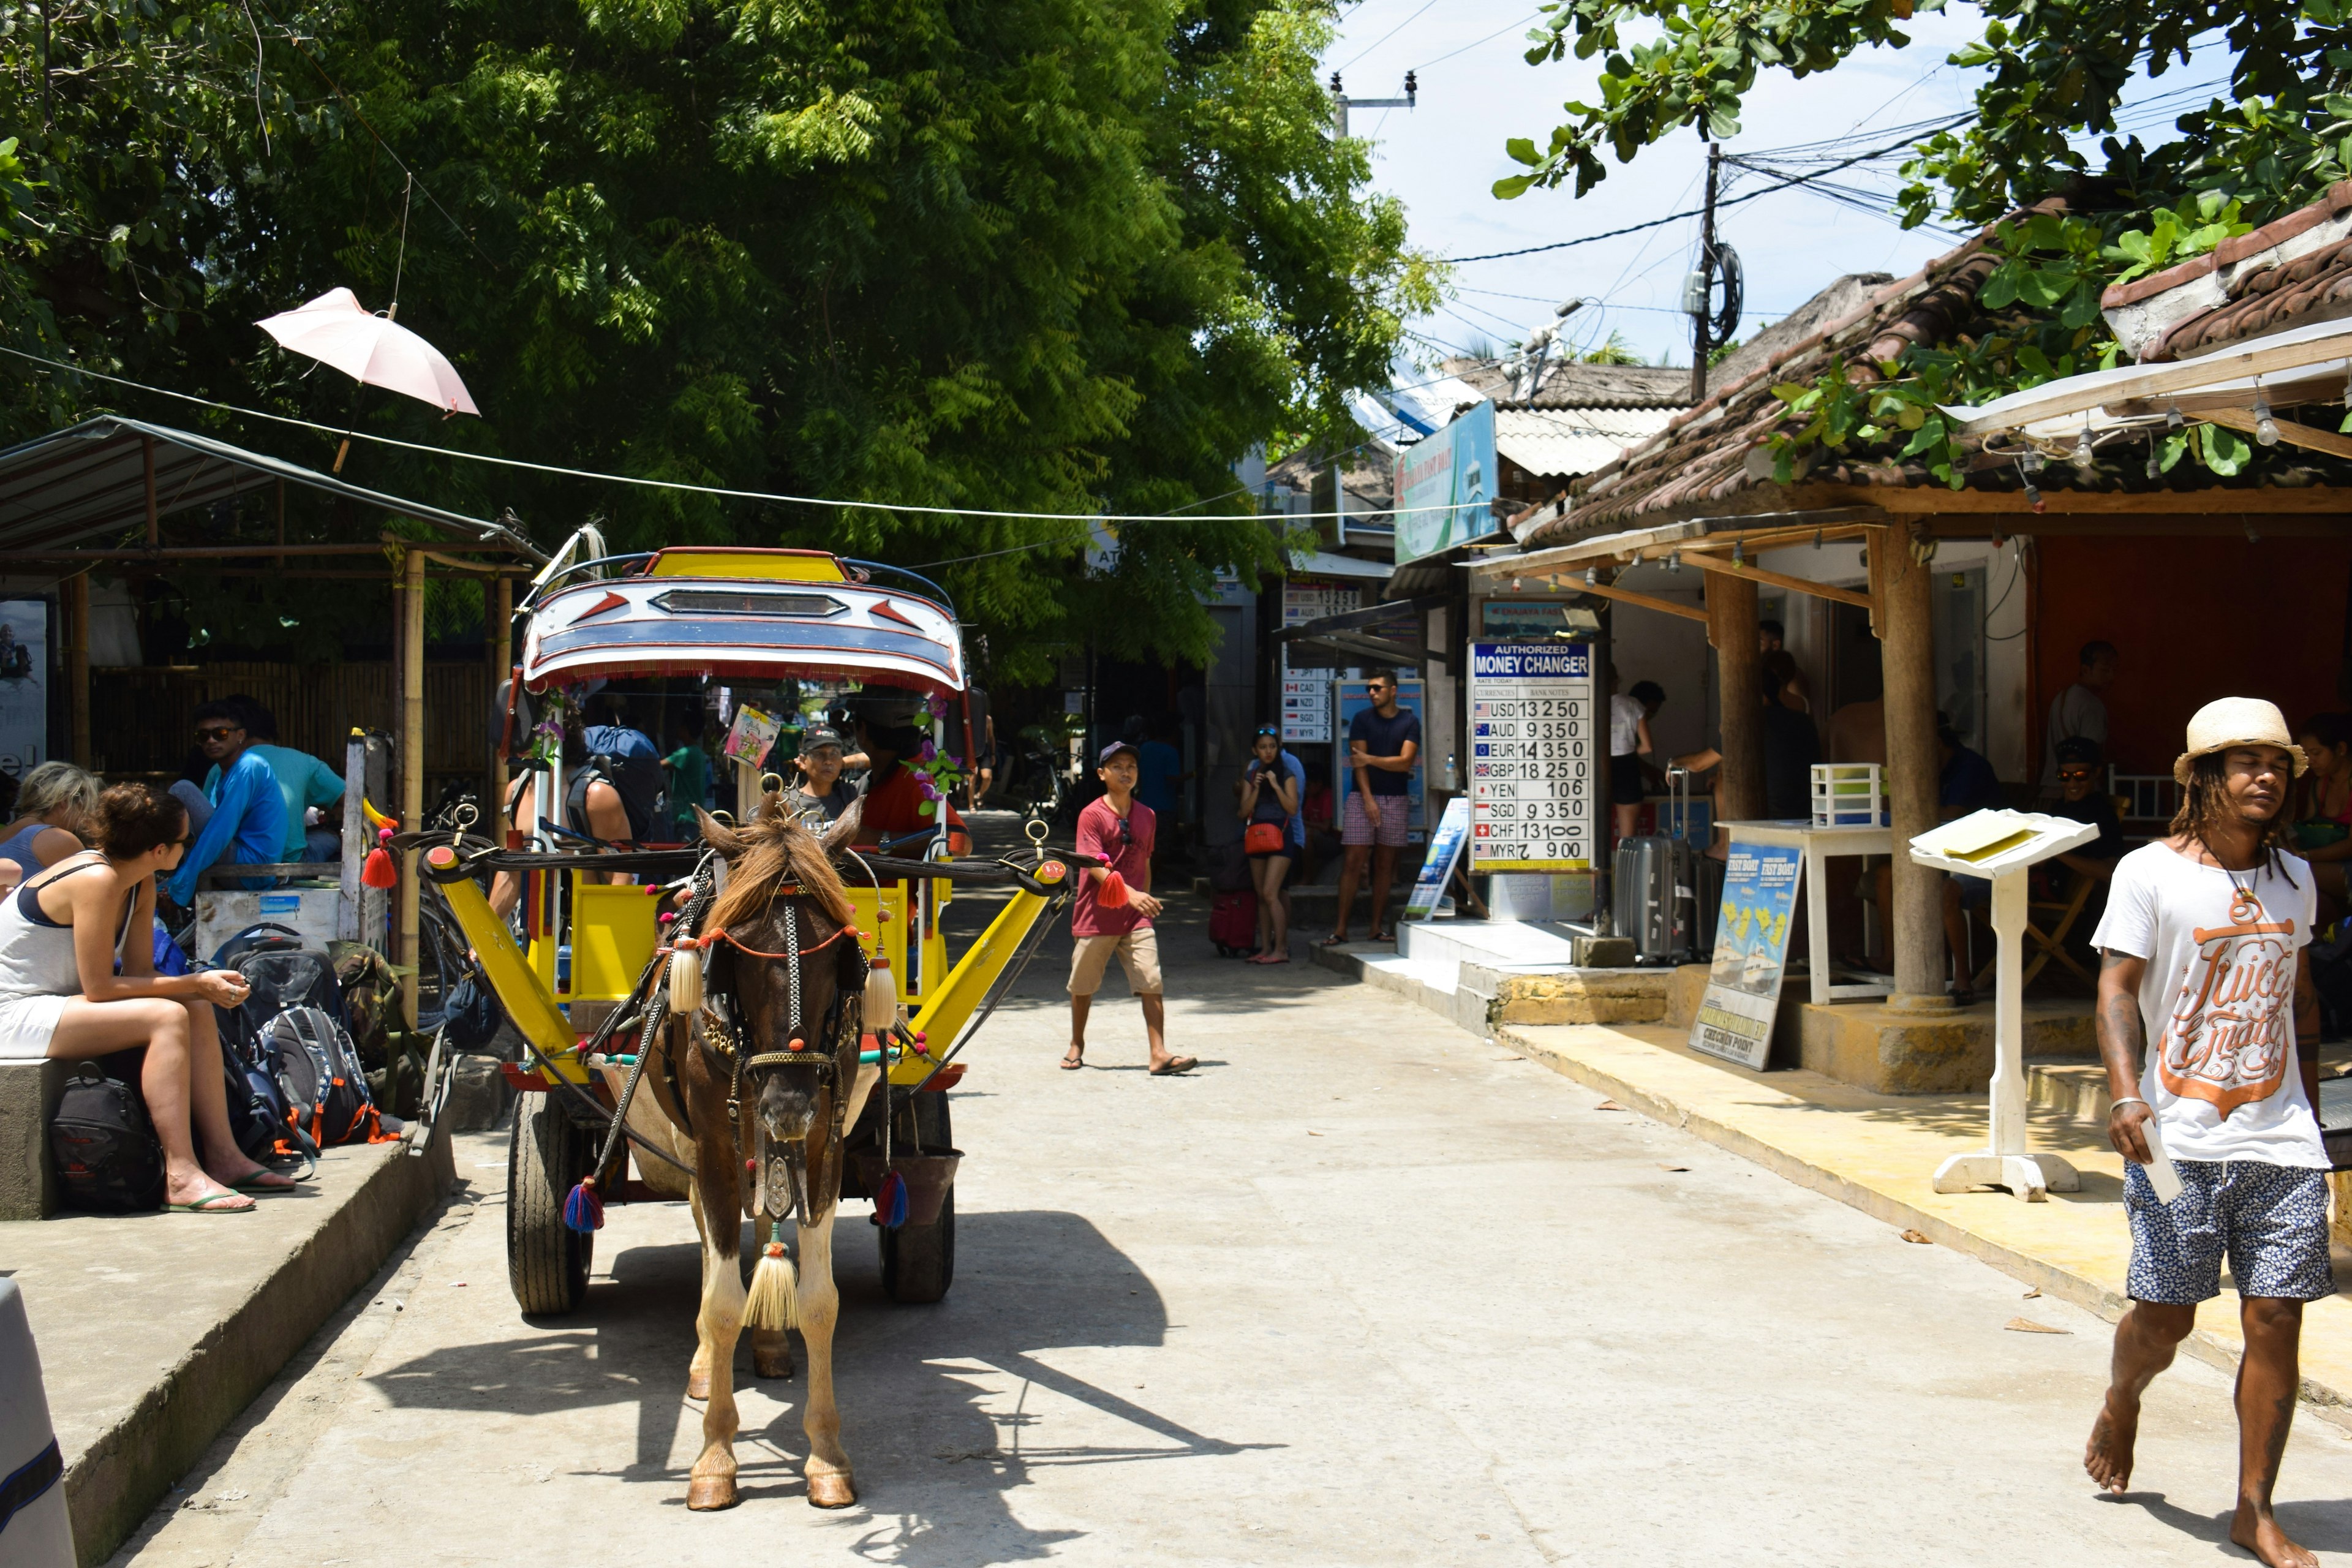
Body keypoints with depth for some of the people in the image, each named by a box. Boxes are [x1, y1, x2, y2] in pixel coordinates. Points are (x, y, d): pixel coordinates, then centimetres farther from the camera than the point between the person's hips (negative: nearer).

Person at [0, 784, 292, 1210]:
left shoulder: (142, 884, 5)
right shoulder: (96, 880, -23)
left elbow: (139, 973, 4)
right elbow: (99, 988, -23)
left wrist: (205, 984, -14)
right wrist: (194, 983, -19)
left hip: (51, 1003, 10)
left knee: (199, 1010, 1)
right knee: (168, 1018, -24)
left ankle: (223, 1156, -1)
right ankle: (181, 1177, -27)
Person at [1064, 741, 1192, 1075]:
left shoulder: (1147, 816, 8)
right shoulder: (1092, 815, -8)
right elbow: (1095, 865, -20)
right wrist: (1129, 893, -32)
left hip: (1135, 917, 3)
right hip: (1095, 918, -3)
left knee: (1152, 982, -12)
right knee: (1082, 986, 11)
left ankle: (1159, 1055, -15)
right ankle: (1077, 1045, 33)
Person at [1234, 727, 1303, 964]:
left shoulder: (1287, 772, -2)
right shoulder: (1252, 774, 12)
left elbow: (1292, 808, -9)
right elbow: (1244, 811, 6)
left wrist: (1276, 786, -18)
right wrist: (1255, 789, -9)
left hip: (1282, 835, -6)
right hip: (1257, 835, 6)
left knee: (1270, 893, -14)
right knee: (1262, 896, 7)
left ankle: (1281, 949, -14)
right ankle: (1265, 947, 11)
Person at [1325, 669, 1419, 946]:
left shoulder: (1410, 722, 4)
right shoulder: (1362, 720, 4)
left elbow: (1405, 761, -7)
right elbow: (1358, 762, -3)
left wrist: (1370, 759, -11)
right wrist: (1368, 799, -12)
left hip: (1396, 799, 1)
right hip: (1363, 798, -1)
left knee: (1385, 864, 5)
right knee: (1354, 862, -6)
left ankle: (1377, 926, 10)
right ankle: (1340, 928, -7)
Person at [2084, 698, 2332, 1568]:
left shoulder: (2293, 876, 13)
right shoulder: (2149, 872, -3)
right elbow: (2117, 987, -7)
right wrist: (2125, 1093, -20)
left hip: (2282, 1142, 4)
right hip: (2180, 1142, -4)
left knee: (2276, 1319, -1)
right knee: (2165, 1318, 1)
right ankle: (2122, 1401, 36)